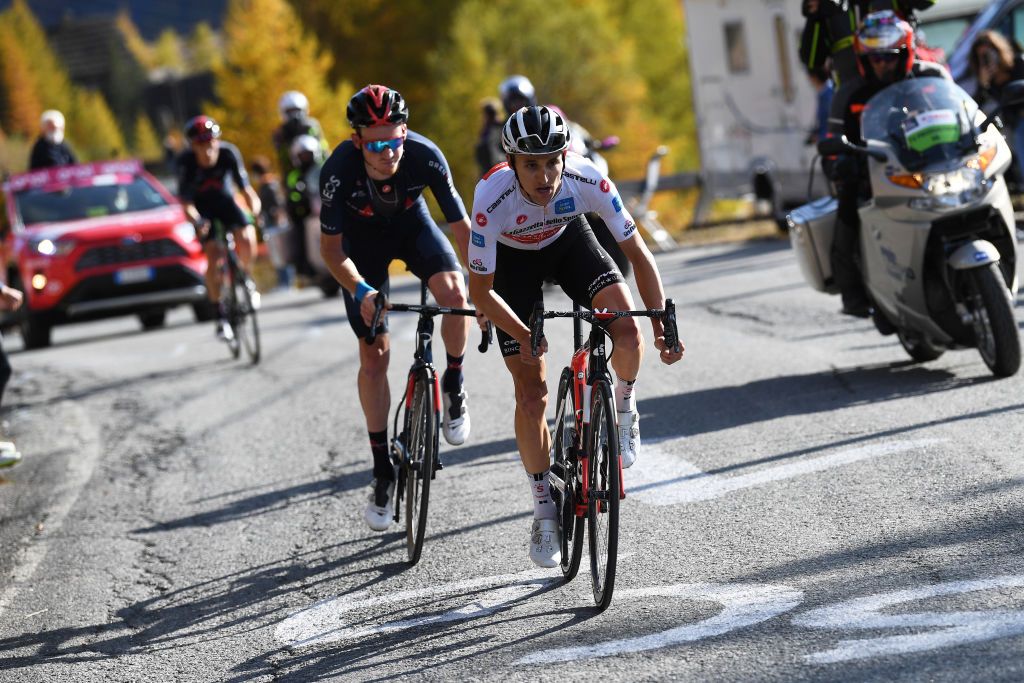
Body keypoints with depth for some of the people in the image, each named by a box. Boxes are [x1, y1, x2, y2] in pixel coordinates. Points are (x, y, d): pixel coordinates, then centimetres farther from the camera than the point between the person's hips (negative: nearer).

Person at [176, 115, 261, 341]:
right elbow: (186, 202, -25)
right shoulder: (186, 162, -28)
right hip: (201, 208, -2)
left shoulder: (228, 153, -24)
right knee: (214, 256, -18)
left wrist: (255, 210, -41)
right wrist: (196, 221, -44)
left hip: (225, 201, 2)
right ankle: (220, 315, -5)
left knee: (247, 239, -25)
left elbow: (245, 187, -23)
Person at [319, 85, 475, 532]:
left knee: (454, 294, -30)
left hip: (412, 223, 0)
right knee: (374, 355, -4)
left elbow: (461, 226, -24)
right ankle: (383, 471, 8)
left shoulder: (425, 156, -33)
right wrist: (360, 290, -40)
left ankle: (453, 386, -2)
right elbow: (331, 248, -24)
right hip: (362, 236, 0)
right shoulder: (339, 169, -34)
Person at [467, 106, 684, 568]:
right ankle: (544, 510, 10)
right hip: (513, 258, -1)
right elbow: (481, 290, -25)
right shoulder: (492, 200, -37)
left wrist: (662, 323, -31)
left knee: (627, 331, -25)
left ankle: (624, 406, 8)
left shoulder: (588, 180, -34)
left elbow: (638, 253, -23)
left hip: (568, 240, 1)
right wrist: (524, 337, -36)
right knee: (531, 393, -7)